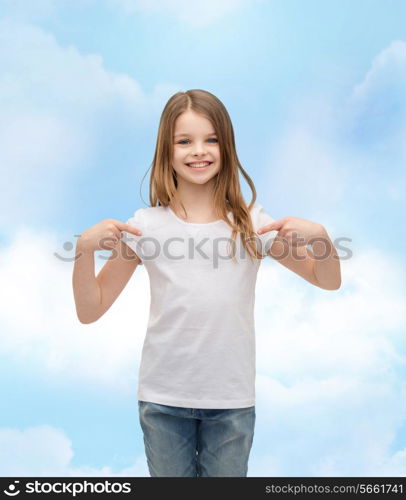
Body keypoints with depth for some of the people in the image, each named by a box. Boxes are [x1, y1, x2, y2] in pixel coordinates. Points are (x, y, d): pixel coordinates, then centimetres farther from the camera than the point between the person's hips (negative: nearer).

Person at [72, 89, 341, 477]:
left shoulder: (250, 223, -4)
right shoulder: (146, 225, -6)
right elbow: (90, 311, -4)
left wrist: (319, 234, -19)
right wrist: (85, 248, -20)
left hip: (233, 398, 1)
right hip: (163, 397, 0)